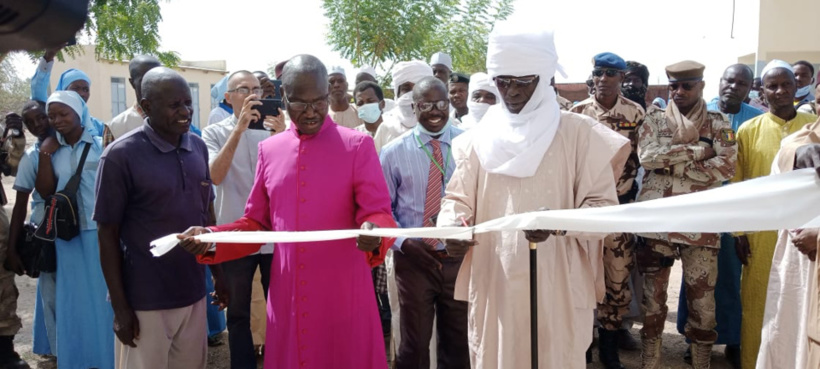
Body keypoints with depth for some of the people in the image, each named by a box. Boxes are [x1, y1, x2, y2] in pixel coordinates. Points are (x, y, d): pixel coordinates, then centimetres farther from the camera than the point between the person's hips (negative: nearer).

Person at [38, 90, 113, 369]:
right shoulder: (51, 150, 9)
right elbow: (45, 191, 0)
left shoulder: (101, 145, -3)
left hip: (100, 231, -4)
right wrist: (45, 154, -5)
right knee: (73, 297, 12)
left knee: (103, 294, 6)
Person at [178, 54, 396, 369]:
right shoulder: (269, 150, 6)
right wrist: (211, 237, -6)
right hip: (286, 294, 4)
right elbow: (256, 222, 11)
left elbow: (379, 214, -9)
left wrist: (374, 233, -32)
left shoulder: (358, 146, -5)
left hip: (344, 295, -3)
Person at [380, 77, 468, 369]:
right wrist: (403, 242, -16)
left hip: (459, 257, 1)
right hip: (413, 259, -1)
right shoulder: (393, 152, -3)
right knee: (414, 342, 13)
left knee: (458, 341, 17)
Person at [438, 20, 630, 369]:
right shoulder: (481, 137, 5)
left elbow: (603, 205, -6)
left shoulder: (579, 133, -4)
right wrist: (452, 228, -12)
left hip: (556, 288, -2)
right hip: (494, 285, 3)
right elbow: (459, 198, 9)